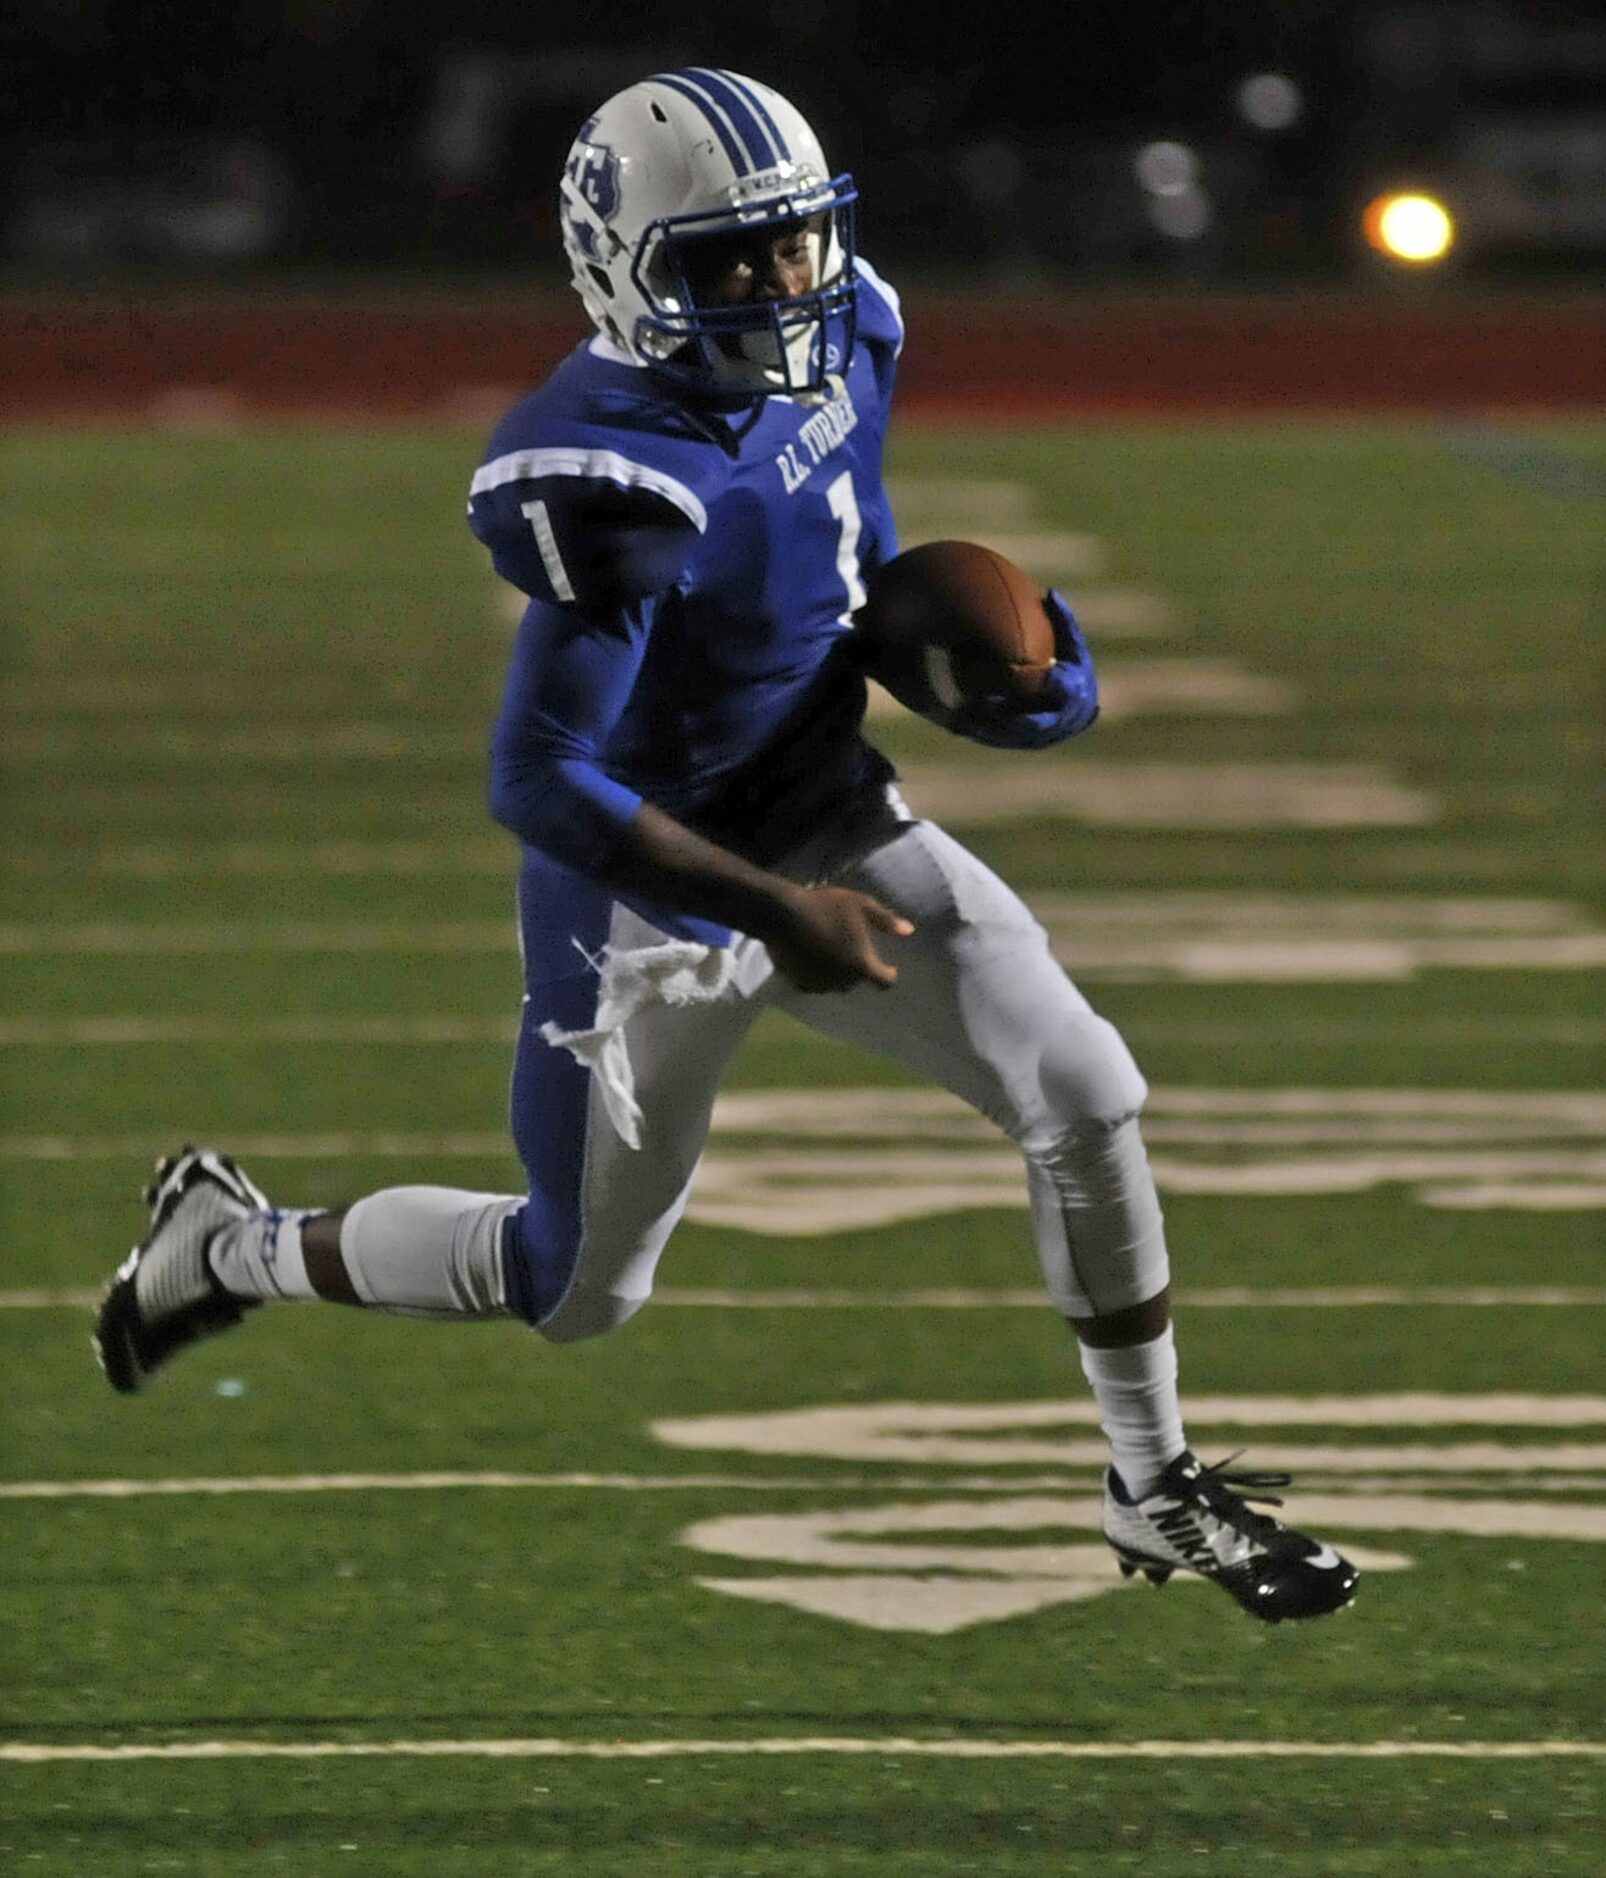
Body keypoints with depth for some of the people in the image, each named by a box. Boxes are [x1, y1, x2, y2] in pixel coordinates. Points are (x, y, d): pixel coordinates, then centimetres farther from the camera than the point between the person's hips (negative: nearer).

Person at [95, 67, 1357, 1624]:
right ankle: (230, 1248, 35)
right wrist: (778, 915, -30)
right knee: (578, 1290, 10)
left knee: (1085, 1101, -6)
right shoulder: (613, 483, -33)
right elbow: (537, 783, -31)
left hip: (832, 825, 7)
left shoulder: (844, 337, -7)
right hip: (654, 896, -7)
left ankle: (1153, 1487, 10)